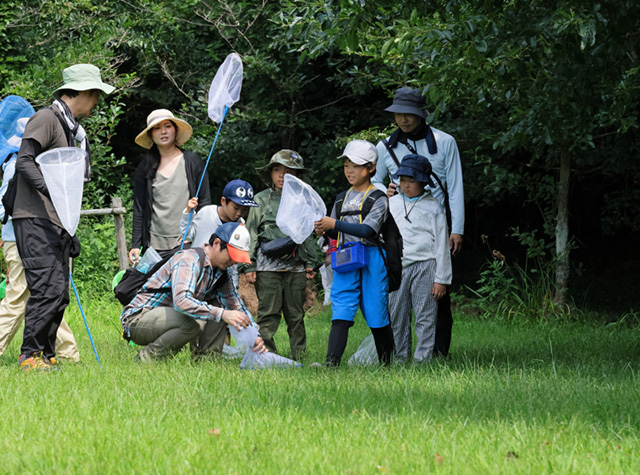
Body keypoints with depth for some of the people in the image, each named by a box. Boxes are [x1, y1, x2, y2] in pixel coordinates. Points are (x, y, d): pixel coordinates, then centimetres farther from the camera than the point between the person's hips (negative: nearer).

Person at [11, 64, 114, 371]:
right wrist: (49, 189, -31)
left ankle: (46, 356, 11)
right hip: (35, 220, -10)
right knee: (49, 288, -17)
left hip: (57, 223, 10)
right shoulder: (47, 118, -5)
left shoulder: (71, 128, 23)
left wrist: (71, 233, 23)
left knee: (59, 295, 6)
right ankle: (30, 355, -14)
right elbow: (24, 161, -16)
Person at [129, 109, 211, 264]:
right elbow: (139, 209, 11)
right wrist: (135, 245, 4)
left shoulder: (192, 161, 7)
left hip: (188, 245, -1)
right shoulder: (144, 169, 10)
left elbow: (205, 202, 7)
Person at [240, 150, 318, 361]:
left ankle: (299, 356, 11)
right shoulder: (261, 200, 5)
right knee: (268, 313, -5)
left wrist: (310, 263, 14)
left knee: (296, 314, 5)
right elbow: (251, 234, 4)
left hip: (295, 267, 2)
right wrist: (249, 266, -1)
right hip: (267, 267, -2)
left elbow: (307, 234, 19)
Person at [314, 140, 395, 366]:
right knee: (340, 313, -8)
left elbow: (368, 231, -17)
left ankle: (386, 363, 15)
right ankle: (331, 363, -18)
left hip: (370, 260, -4)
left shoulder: (378, 199, -3)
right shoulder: (342, 199, 15)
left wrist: (335, 224, -20)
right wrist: (324, 229, -3)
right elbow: (337, 232, 20)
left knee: (376, 314, 1)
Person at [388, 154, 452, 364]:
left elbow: (441, 245, 2)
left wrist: (441, 279, -2)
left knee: (425, 316, -4)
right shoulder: (391, 204, 13)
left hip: (424, 266, -4)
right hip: (397, 266, 4)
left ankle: (423, 358, -2)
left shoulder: (433, 208, 2)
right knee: (397, 315, 4)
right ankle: (400, 359, 11)